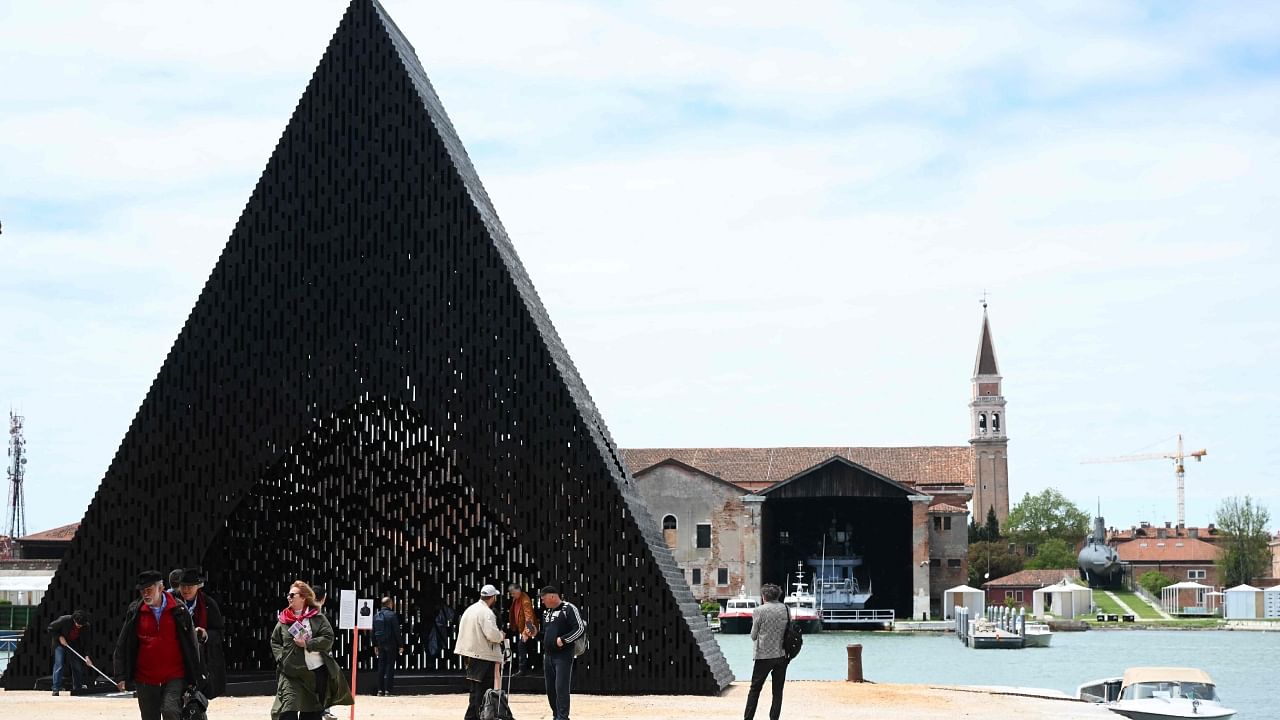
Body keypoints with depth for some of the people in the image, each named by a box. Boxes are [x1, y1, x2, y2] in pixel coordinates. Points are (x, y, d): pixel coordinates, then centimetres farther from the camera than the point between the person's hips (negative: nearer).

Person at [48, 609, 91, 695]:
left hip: (73, 646, 3)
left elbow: (85, 642, -12)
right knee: (59, 665, -14)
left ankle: (77, 689, 11)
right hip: (60, 644, -3)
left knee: (77, 667, 0)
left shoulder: (86, 627, -19)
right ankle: (56, 690, -12)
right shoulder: (64, 620, -29)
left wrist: (86, 656, -24)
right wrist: (59, 637, -24)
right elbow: (50, 628, -14)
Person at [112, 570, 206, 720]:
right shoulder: (135, 612, 1)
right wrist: (121, 676, -2)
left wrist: (194, 678, 3)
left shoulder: (179, 609, -3)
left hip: (174, 678, -3)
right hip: (145, 678, 3)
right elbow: (122, 645, 5)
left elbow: (191, 644, 3)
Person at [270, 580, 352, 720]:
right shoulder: (283, 619, 6)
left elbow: (328, 638, -8)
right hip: (291, 671, 0)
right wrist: (281, 657, -4)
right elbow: (274, 641, 13)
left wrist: (308, 644, -17)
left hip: (317, 671, 0)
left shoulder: (317, 617, -1)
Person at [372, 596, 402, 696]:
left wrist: (375, 645, 17)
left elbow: (373, 631, 11)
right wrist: (400, 645, -6)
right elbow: (397, 631, -11)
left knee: (381, 666, 9)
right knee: (390, 666, -2)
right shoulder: (392, 615, -11)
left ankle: (380, 689, 8)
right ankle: (388, 689, -5)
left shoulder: (376, 615, 7)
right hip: (391, 644, -5)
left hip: (380, 644, 5)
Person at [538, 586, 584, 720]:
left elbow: (580, 628, -14)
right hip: (548, 656, 8)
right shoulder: (546, 611, 17)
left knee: (561, 688, -12)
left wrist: (563, 639, -18)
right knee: (550, 689, 10)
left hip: (563, 655, -8)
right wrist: (545, 651, 19)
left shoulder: (569, 609, -8)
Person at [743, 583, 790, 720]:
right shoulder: (786, 609, 3)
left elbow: (753, 636, -3)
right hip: (782, 655, 3)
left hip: (764, 655, -3)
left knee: (755, 689, 6)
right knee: (778, 691, 9)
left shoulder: (759, 611, -9)